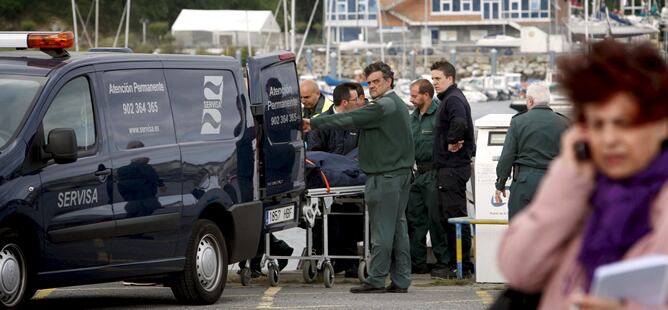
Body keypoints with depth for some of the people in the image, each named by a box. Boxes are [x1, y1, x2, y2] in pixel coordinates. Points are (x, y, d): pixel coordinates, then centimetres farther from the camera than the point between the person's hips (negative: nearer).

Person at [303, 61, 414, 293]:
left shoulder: (384, 106, -14)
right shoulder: (397, 105, 19)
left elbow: (348, 120, -15)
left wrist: (313, 124, -9)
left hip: (385, 175, -10)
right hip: (401, 171, 10)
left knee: (382, 228, -7)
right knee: (398, 226, 9)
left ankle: (376, 279, -5)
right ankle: (401, 280, 10)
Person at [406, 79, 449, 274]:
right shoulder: (414, 117, 16)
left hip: (434, 173, -9)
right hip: (419, 173, 9)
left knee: (435, 218, -5)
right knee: (414, 216, 9)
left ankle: (443, 261, 4)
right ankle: (417, 261, 16)